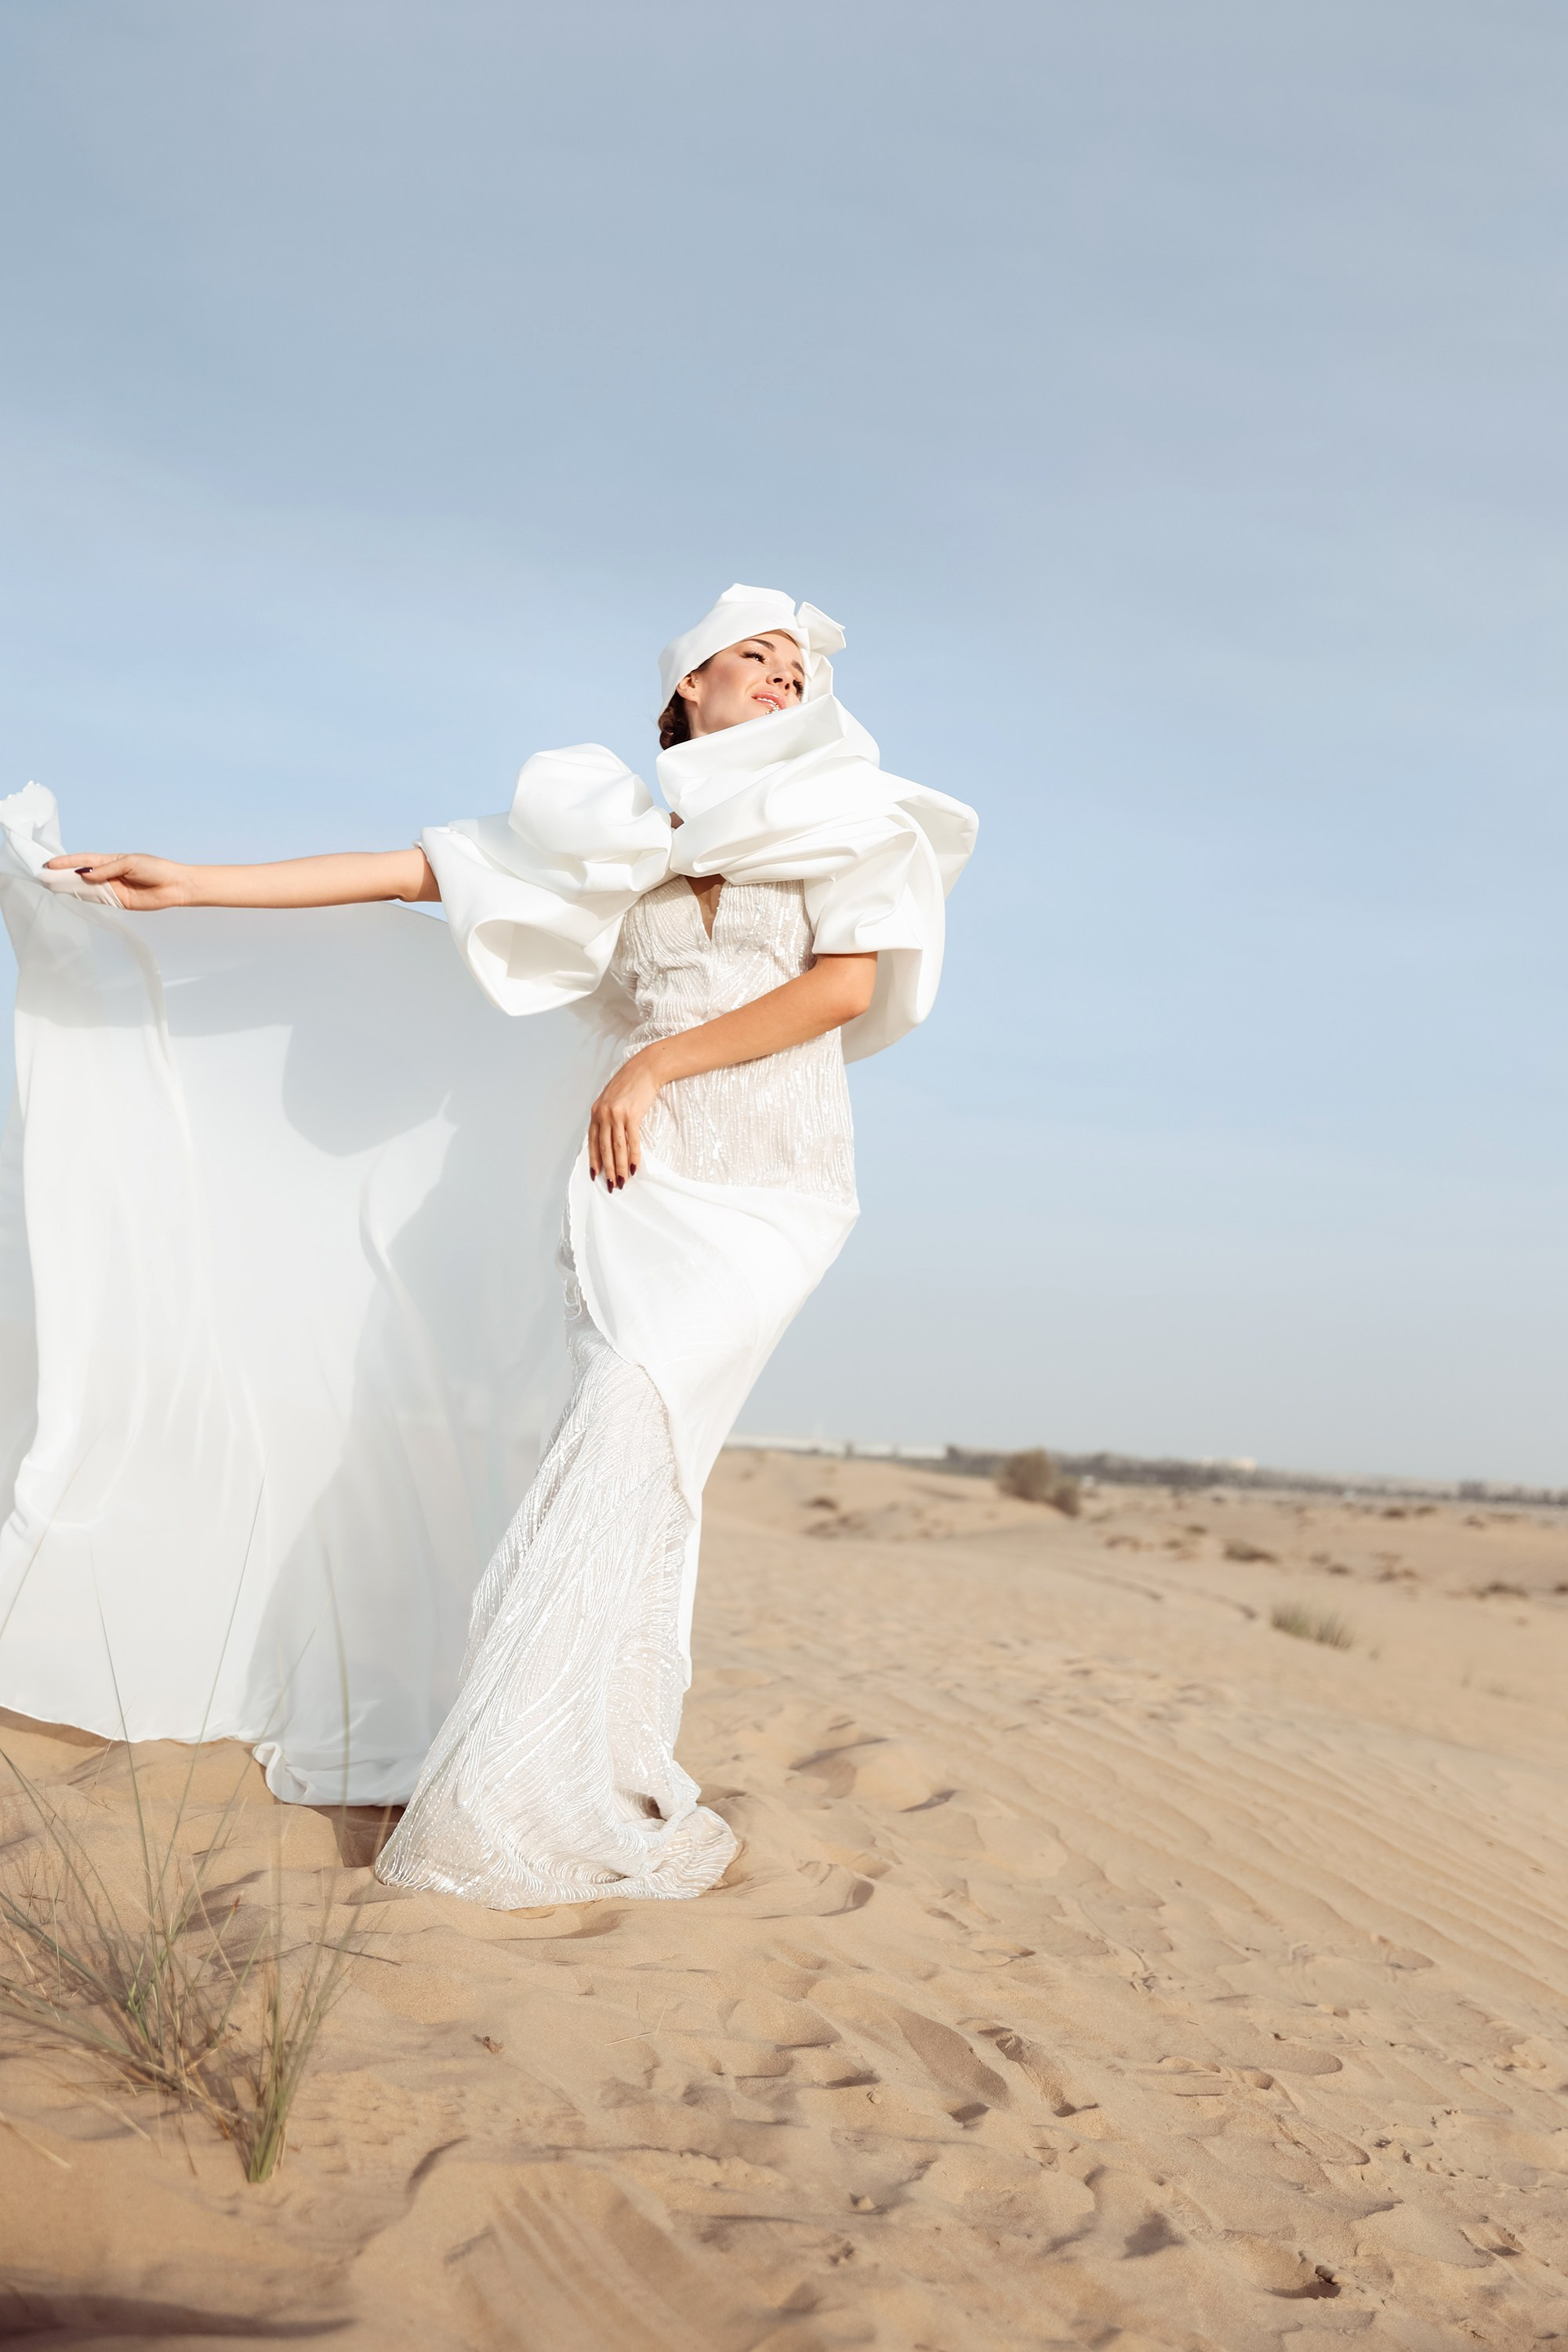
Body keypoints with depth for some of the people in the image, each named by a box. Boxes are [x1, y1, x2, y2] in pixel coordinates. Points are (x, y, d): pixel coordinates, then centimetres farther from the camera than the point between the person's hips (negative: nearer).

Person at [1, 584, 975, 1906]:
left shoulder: (838, 822, 12)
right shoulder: (608, 829, 14)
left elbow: (849, 981, -2)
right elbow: (404, 872, 11)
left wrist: (657, 1064, -4)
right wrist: (185, 886, 6)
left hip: (769, 1178, -2)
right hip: (636, 1173, 2)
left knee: (633, 1425, -18)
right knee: (639, 1466, -7)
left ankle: (543, 1801, -16)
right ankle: (616, 1788, -1)